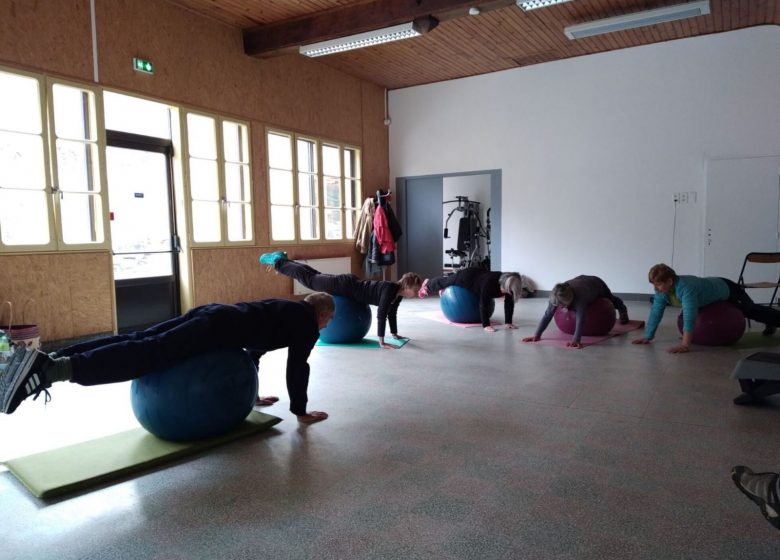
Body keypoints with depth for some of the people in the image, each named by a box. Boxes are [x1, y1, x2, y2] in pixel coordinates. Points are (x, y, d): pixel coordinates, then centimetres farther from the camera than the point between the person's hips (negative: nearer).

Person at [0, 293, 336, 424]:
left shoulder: (288, 311, 35)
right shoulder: (307, 322, 10)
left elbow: (254, 349, 44)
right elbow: (297, 366, 0)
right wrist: (300, 411, 11)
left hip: (212, 314, 8)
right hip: (221, 328, -8)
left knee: (138, 342, 0)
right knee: (146, 355, -20)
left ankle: (47, 362, -8)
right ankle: (50, 370, -33)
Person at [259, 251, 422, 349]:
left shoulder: (398, 293, -6)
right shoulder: (390, 289, -32)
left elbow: (392, 313, 8)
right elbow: (381, 314, -36)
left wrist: (395, 334, 10)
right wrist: (381, 341, -36)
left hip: (352, 285, 8)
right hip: (346, 286, -8)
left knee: (316, 276, 24)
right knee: (308, 279, 10)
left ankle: (283, 258, 42)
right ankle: (276, 260, 27)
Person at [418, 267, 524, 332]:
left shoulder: (508, 285, -29)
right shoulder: (490, 282, -48)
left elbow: (509, 302, -20)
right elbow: (484, 304, -46)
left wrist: (508, 322, -24)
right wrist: (486, 325, -47)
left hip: (478, 275, 5)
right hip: (466, 277, -5)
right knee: (444, 282, 25)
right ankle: (427, 284, 56)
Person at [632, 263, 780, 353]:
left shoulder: (686, 287, -48)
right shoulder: (661, 292, -26)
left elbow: (689, 317, -53)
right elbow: (655, 313, -21)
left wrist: (685, 345, -57)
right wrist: (647, 337, -25)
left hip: (726, 290, -7)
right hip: (710, 288, 7)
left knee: (751, 311, 20)